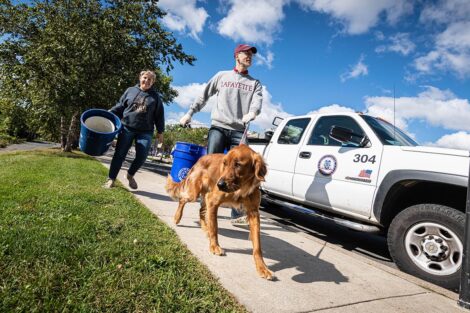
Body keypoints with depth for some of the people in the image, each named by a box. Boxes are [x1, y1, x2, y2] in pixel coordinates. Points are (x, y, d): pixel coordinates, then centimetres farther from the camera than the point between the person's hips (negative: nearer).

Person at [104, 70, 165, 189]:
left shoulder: (155, 96, 8)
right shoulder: (130, 91, 9)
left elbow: (159, 115, 8)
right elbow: (119, 106, 12)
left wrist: (160, 131, 4)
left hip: (145, 132, 0)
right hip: (127, 128, 0)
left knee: (142, 156, -5)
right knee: (120, 154, 1)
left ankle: (130, 175, 22)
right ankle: (111, 179, 10)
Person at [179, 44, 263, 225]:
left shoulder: (255, 83, 17)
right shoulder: (222, 76, 17)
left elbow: (257, 102, -3)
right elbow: (203, 96, 20)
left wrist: (251, 113, -26)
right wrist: (189, 113, 11)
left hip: (239, 131, 1)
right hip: (218, 127, 0)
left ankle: (237, 214, -5)